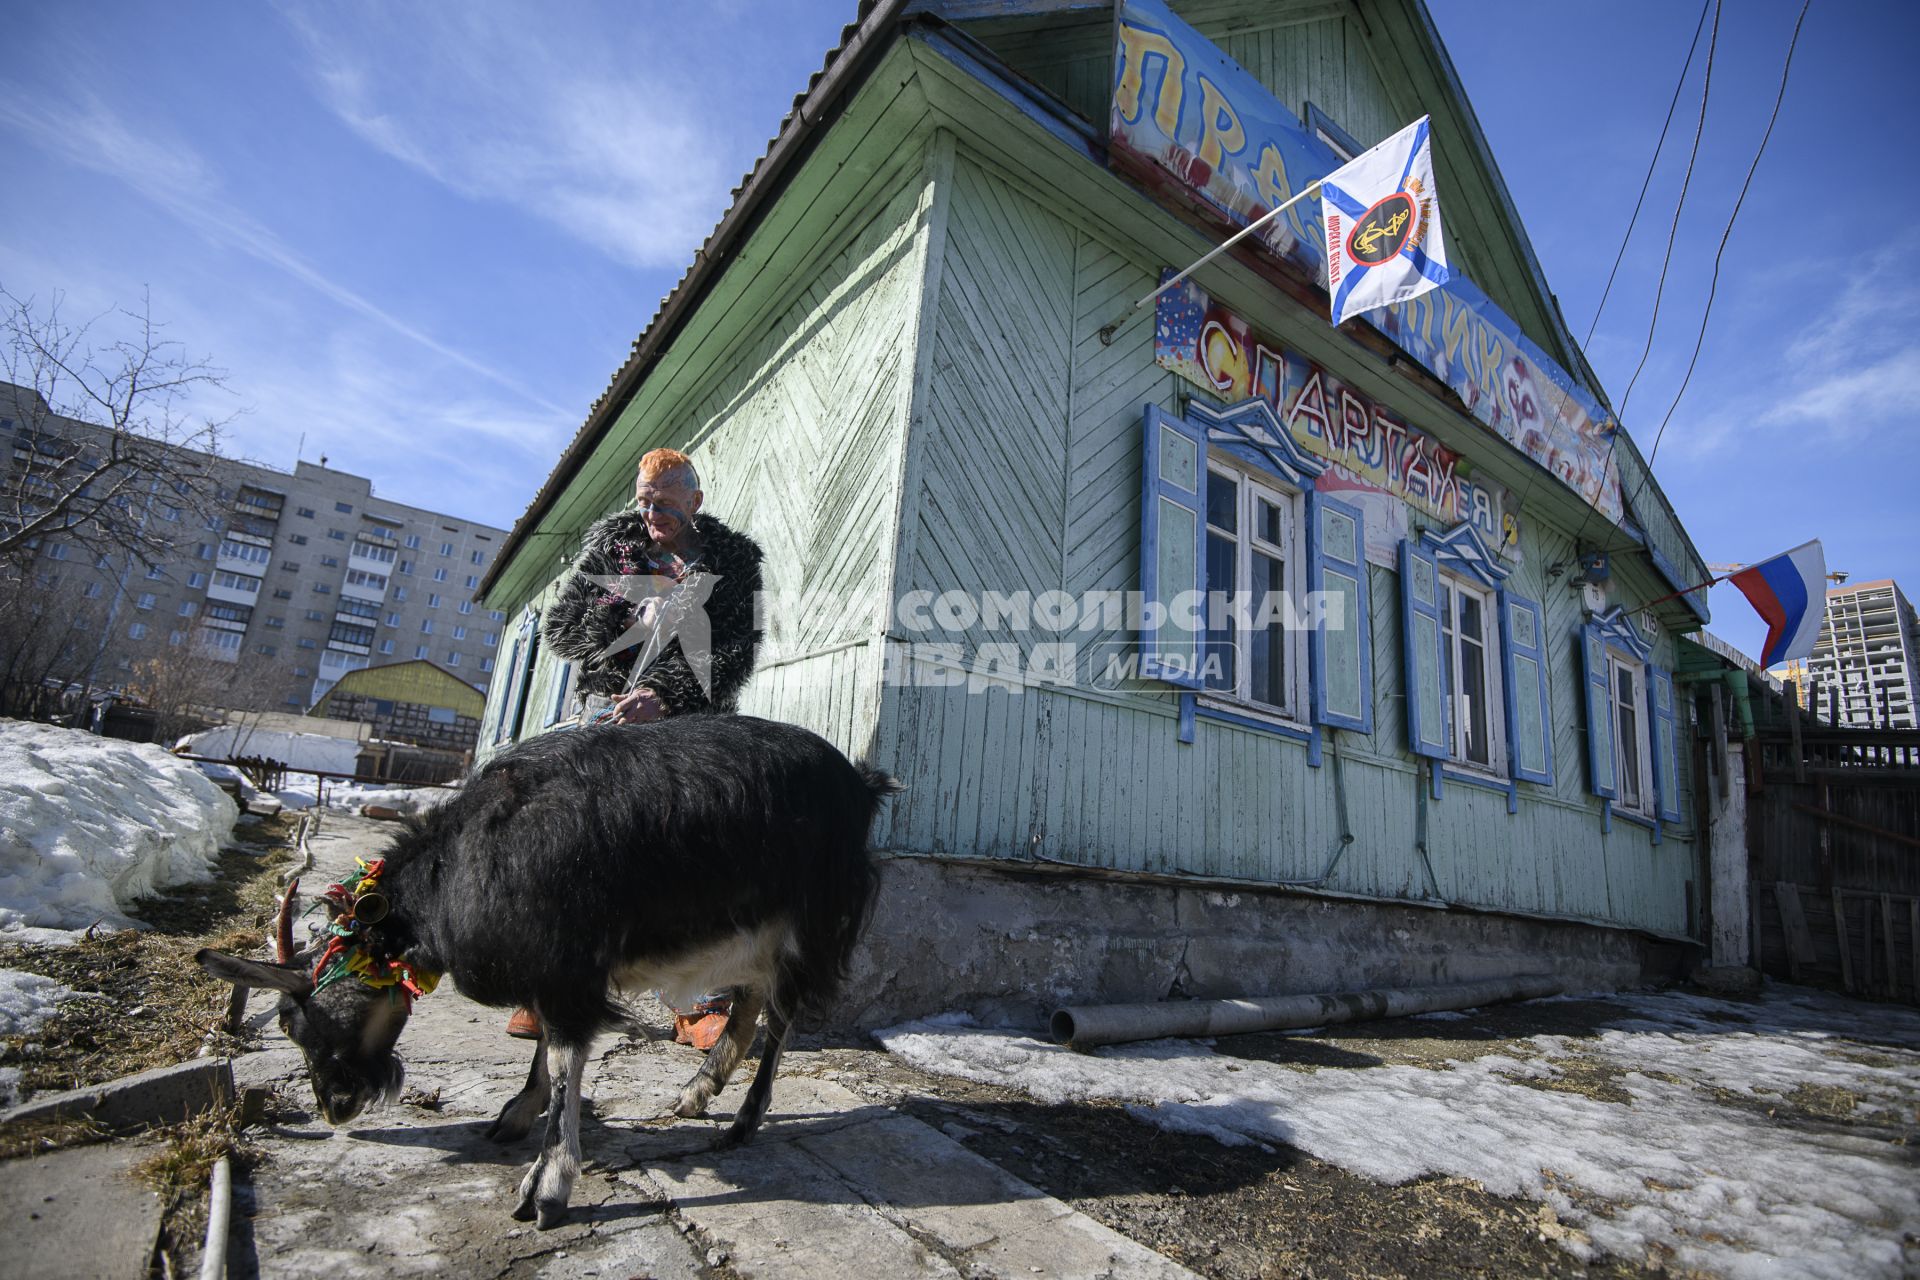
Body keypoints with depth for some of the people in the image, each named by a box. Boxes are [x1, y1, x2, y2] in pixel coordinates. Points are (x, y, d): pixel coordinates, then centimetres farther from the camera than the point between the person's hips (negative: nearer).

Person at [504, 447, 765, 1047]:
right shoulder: (609, 546, 11)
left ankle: (701, 1003, -1)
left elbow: (735, 653, -6)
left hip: (691, 717, -1)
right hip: (609, 706, 2)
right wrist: (630, 624, -11)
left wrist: (662, 695, -19)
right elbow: (558, 627, 8)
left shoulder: (732, 559, 5)